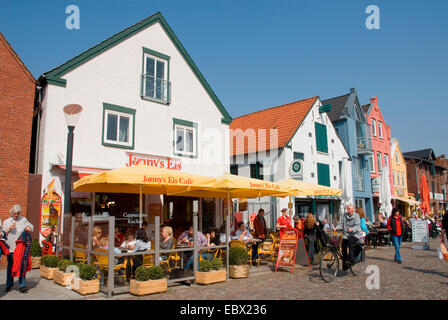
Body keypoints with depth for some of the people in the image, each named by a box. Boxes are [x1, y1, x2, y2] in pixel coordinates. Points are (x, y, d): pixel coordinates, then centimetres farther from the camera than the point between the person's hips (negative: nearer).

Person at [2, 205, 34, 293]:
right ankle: (9, 285, 21)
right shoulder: (6, 222, 11)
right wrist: (9, 229, -9)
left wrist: (29, 228, -3)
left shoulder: (23, 220, 10)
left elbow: (31, 227, 19)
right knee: (10, 266, 8)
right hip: (10, 248, 1)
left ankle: (22, 285, 1)